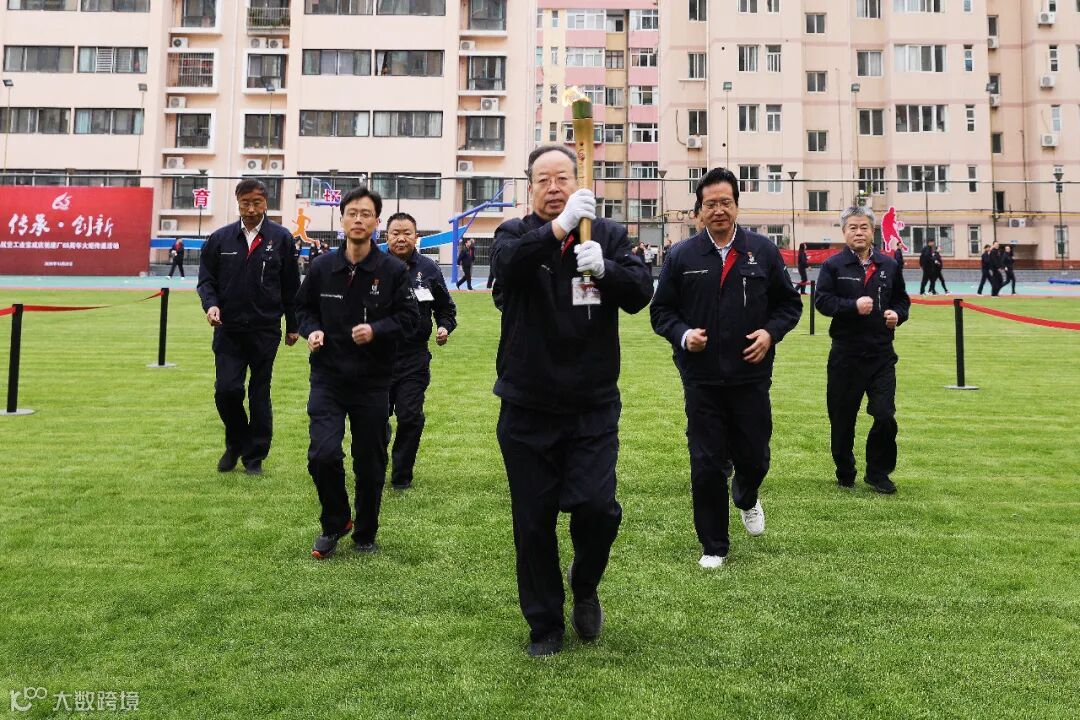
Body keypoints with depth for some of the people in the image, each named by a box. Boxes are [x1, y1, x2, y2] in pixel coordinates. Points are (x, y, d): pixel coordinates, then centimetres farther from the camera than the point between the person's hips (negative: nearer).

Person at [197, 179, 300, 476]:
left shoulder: (281, 238, 0)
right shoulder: (220, 238, 3)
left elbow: (291, 285, 4)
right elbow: (206, 278, 8)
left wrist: (293, 325, 6)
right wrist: (211, 304, -12)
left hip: (265, 330, -1)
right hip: (228, 330, 1)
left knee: (260, 395, 6)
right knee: (226, 390, -5)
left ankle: (255, 456, 20)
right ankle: (235, 443, 22)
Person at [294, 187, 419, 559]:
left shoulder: (393, 270, -6)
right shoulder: (322, 266, 0)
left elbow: (409, 316, -2)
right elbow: (304, 306, 13)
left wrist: (377, 330, -19)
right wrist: (311, 330, -7)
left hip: (373, 382, -1)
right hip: (328, 378, 1)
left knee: (370, 464, 8)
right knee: (323, 455, -12)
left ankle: (365, 535, 30)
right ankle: (334, 524, 16)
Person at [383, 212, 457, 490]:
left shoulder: (428, 269, 3)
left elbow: (446, 307, 14)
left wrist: (445, 327, -4)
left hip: (414, 359, 1)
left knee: (410, 418, 0)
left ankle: (401, 476, 18)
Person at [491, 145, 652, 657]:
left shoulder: (609, 234, 3)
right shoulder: (515, 234, 1)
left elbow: (641, 293, -10)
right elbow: (506, 266, -22)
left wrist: (603, 267, -28)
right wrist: (558, 227, -34)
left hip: (593, 407, 0)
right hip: (527, 409, 0)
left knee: (596, 507, -11)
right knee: (534, 522, 7)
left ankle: (584, 587, 23)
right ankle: (544, 625, 27)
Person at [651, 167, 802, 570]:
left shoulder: (763, 251, 3)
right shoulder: (681, 256, 1)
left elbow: (789, 303, 10)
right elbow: (661, 310, 6)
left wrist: (771, 332, -9)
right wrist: (682, 334, -13)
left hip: (751, 377, 1)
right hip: (701, 380, -1)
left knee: (754, 457, 10)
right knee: (706, 465, 2)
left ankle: (746, 498, 47)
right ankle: (713, 546, 18)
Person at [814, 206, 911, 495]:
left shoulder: (889, 265, 11)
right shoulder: (833, 265, 1)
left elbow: (902, 299, 20)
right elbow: (823, 301, -9)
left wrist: (897, 314, -1)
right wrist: (854, 306, -22)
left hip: (882, 353, 2)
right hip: (845, 354, -2)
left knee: (885, 416, -4)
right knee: (842, 419, 6)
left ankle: (878, 473, 16)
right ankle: (845, 474, 24)